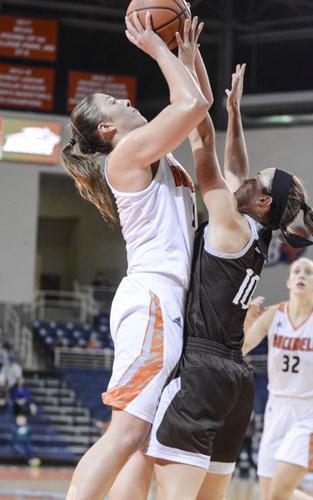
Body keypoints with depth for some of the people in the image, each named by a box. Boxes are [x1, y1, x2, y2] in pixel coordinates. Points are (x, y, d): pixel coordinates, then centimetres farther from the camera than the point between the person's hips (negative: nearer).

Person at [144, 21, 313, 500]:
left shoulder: (232, 226, -5)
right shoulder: (257, 239, 16)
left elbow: (204, 145, -8)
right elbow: (236, 168, 30)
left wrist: (190, 70, -5)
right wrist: (233, 108, 37)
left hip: (201, 370, -9)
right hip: (236, 376, 9)